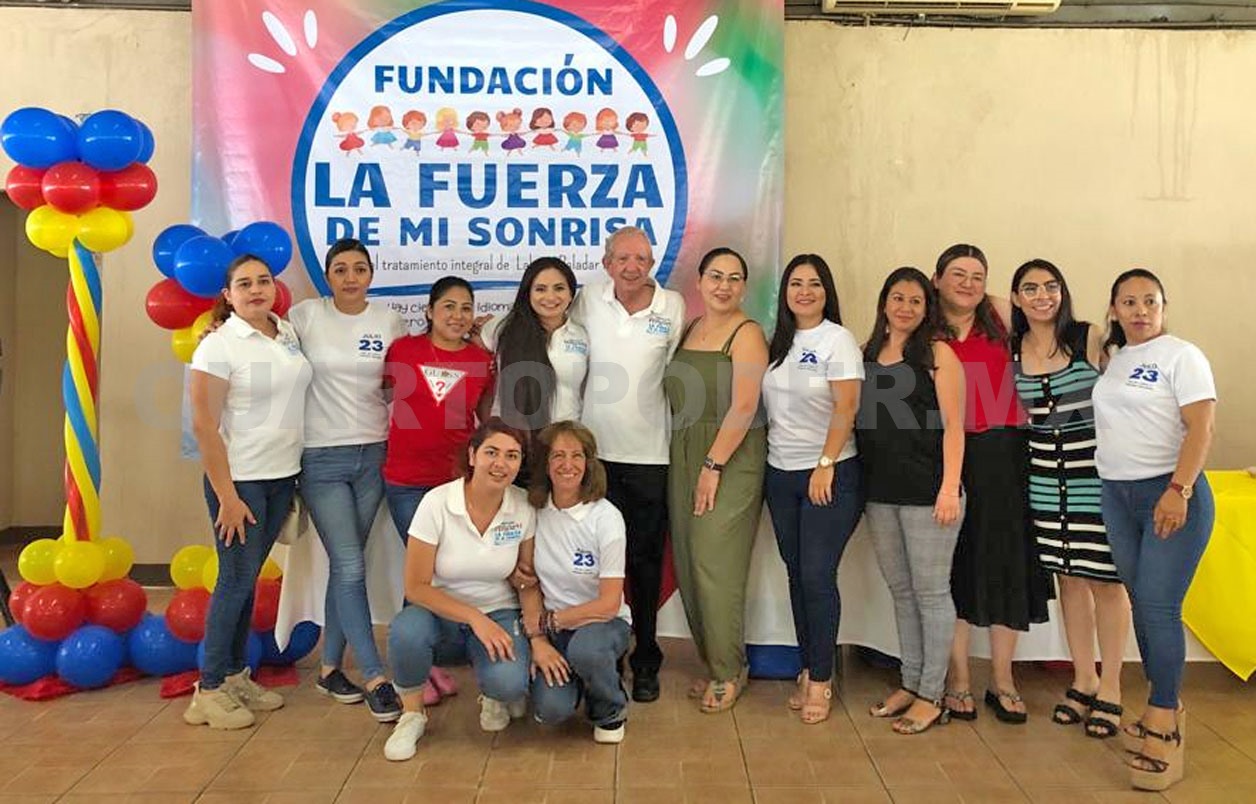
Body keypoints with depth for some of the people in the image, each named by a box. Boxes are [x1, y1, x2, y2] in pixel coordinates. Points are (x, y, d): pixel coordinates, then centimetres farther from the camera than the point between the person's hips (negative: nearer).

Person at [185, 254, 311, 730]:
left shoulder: (289, 333, 6)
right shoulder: (218, 346, -12)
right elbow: (204, 426, -14)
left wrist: (295, 475, 12)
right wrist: (227, 497, -16)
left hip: (282, 476, 6)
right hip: (239, 479, -6)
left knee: (248, 577, 14)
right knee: (237, 578, -1)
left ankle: (236, 676, 25)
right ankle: (210, 690, 12)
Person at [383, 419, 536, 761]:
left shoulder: (523, 507, -9)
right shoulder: (436, 503, -17)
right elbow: (416, 587, -15)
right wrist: (474, 617, -24)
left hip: (499, 616, 1)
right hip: (441, 615, -1)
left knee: (508, 681, -30)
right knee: (406, 630, -35)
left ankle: (495, 696, 11)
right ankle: (412, 715, -5)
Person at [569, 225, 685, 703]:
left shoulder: (673, 307, -1)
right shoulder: (588, 301, 1)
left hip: (650, 453, -1)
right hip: (595, 449, 1)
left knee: (645, 561, 8)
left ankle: (645, 661, 22)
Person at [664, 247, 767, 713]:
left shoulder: (746, 334, -8)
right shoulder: (688, 329, 12)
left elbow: (744, 407, -16)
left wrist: (714, 465, -17)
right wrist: (691, 465, 7)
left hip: (731, 460, -7)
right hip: (683, 458, 7)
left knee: (715, 566, -7)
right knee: (688, 565, 8)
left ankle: (729, 673, 9)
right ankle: (712, 664, 23)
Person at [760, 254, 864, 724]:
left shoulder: (837, 340, -6)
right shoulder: (778, 342, 10)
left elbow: (846, 408, -12)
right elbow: (769, 405, 12)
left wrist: (825, 466, -17)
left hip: (830, 475, -6)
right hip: (780, 474, 6)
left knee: (817, 577, -5)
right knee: (796, 575, 10)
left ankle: (821, 680, 8)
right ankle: (808, 670, 21)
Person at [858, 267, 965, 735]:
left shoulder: (937, 353, -4)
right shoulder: (869, 354, 12)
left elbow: (953, 425, -9)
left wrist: (950, 487, -17)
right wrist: (857, 484, 8)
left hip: (926, 490, -6)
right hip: (880, 490, 6)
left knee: (930, 592, 1)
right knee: (900, 591, 14)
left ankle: (931, 696, 12)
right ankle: (910, 684, 27)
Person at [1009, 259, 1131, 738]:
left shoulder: (1091, 339, -7)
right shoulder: (1012, 349, 4)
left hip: (1098, 473, -3)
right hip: (1046, 476, 4)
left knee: (1105, 580, 3)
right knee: (1068, 578, 12)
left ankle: (1110, 689, 16)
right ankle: (1083, 681, 26)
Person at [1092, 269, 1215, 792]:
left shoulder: (1181, 356, -5)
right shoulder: (1111, 358, 13)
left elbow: (1201, 428, -14)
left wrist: (1178, 491, -23)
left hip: (1172, 494, -6)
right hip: (1117, 495, 6)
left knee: (1158, 606, -10)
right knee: (1142, 604, 7)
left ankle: (1163, 730, -3)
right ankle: (1167, 707, 20)